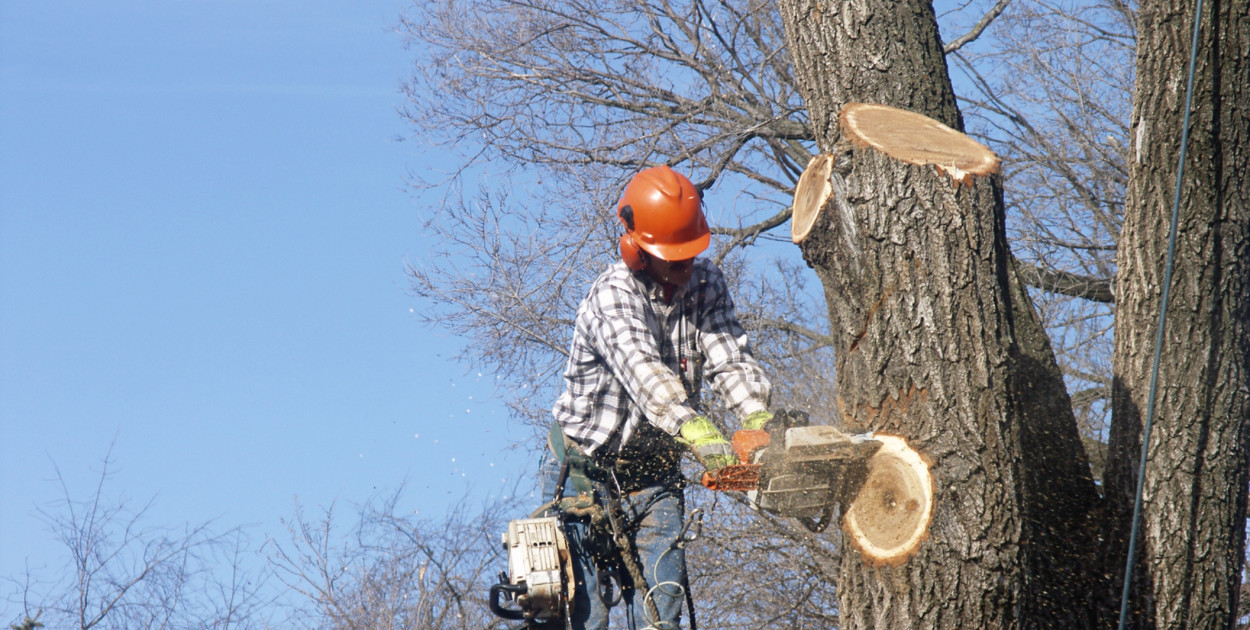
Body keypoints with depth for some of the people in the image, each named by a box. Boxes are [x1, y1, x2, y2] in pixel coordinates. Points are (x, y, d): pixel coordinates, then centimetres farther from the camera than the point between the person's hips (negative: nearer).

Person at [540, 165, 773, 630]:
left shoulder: (706, 284, 0)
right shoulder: (613, 296, -21)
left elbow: (729, 358, -13)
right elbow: (643, 369, -38)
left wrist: (759, 422, -33)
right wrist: (698, 432, -54)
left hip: (654, 476, 5)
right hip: (584, 476, -5)